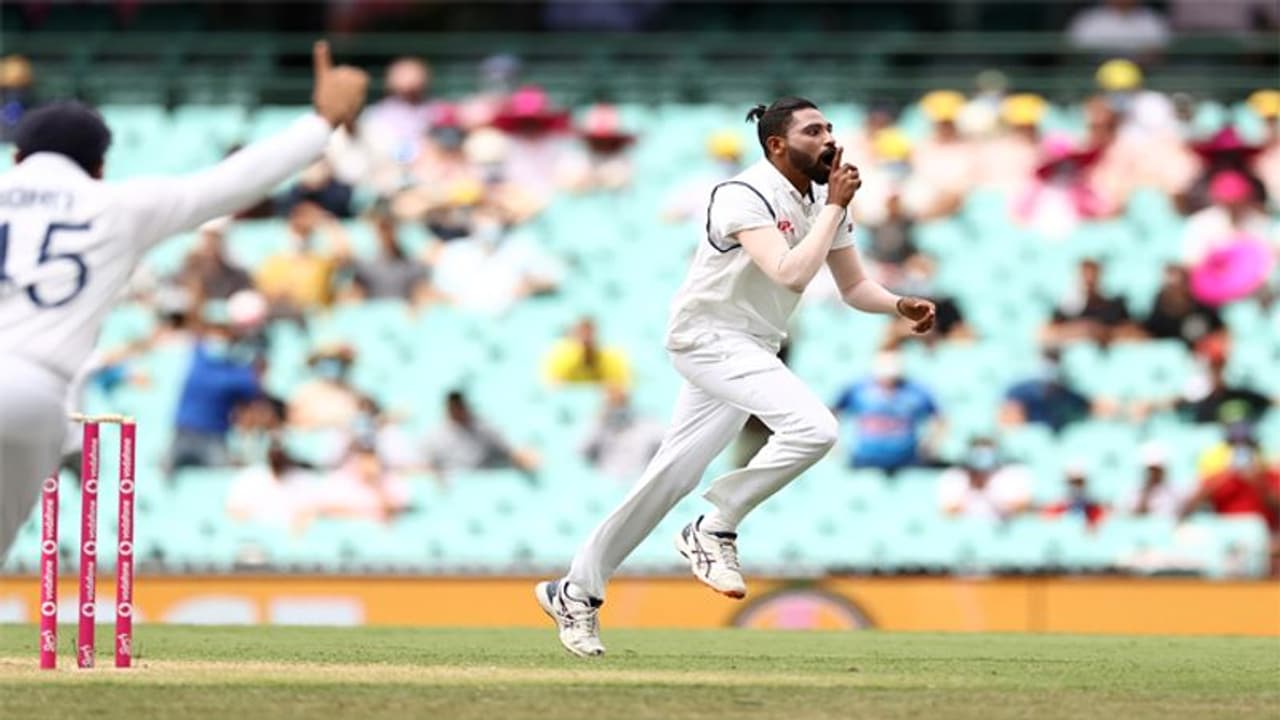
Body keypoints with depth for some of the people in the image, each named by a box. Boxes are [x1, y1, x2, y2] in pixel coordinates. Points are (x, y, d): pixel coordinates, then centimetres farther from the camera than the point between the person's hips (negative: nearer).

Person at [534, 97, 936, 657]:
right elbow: (790, 274, -31)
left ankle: (576, 592, 16)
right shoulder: (745, 197, -18)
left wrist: (902, 306, -6)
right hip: (709, 337, -9)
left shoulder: (825, 201, 8)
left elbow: (854, 287, 14)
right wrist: (835, 208, -22)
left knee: (671, 478, 8)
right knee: (813, 427, -25)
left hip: (752, 352, 9)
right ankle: (714, 531, -10)